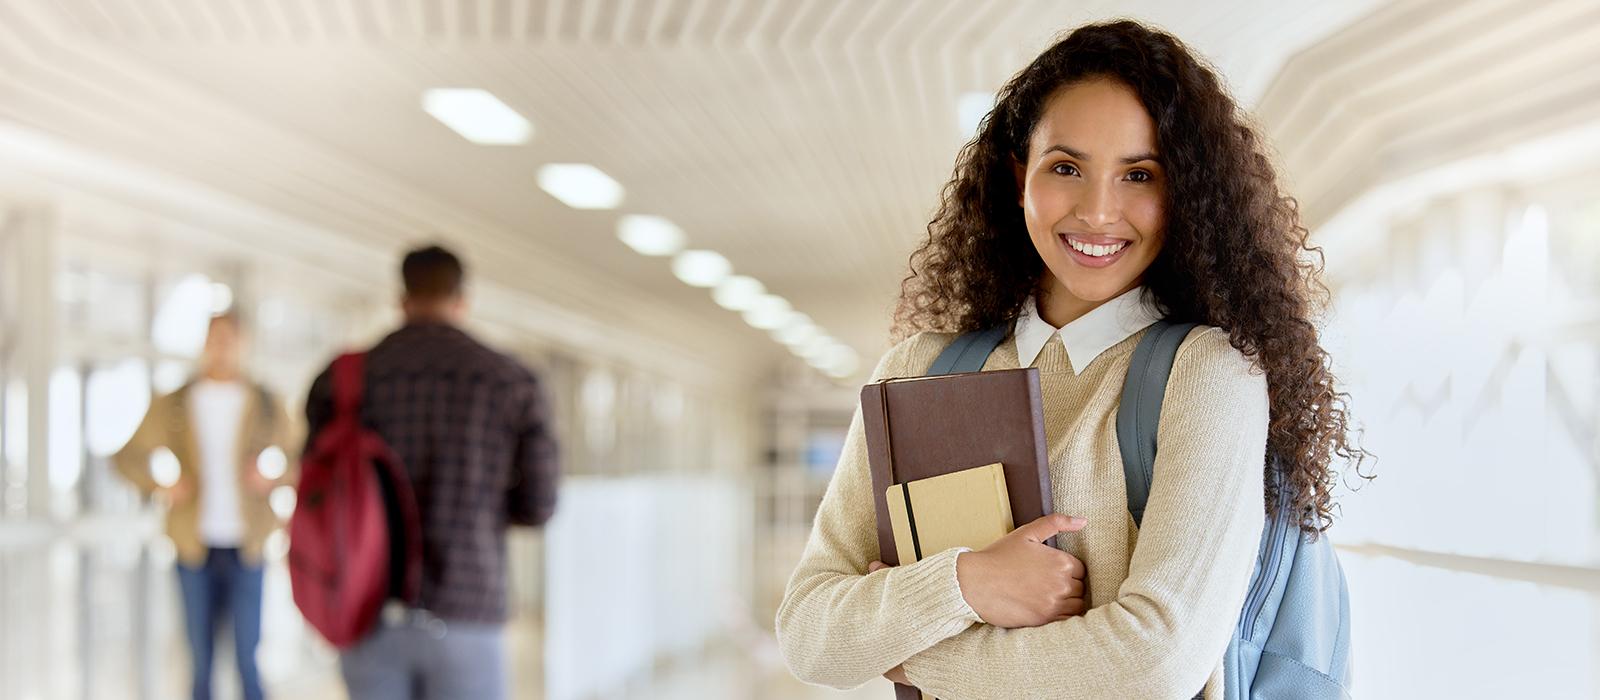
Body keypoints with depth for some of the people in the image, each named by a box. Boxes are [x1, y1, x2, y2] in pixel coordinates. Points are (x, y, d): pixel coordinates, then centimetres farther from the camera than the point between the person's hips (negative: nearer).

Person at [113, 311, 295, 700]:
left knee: (248, 659, -6)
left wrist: (271, 478, -17)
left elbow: (292, 466, 6)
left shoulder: (267, 405, 2)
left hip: (245, 549, -1)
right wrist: (159, 485, -12)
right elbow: (127, 457, 7)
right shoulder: (173, 405, 4)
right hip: (195, 548, 1)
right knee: (201, 661, 6)